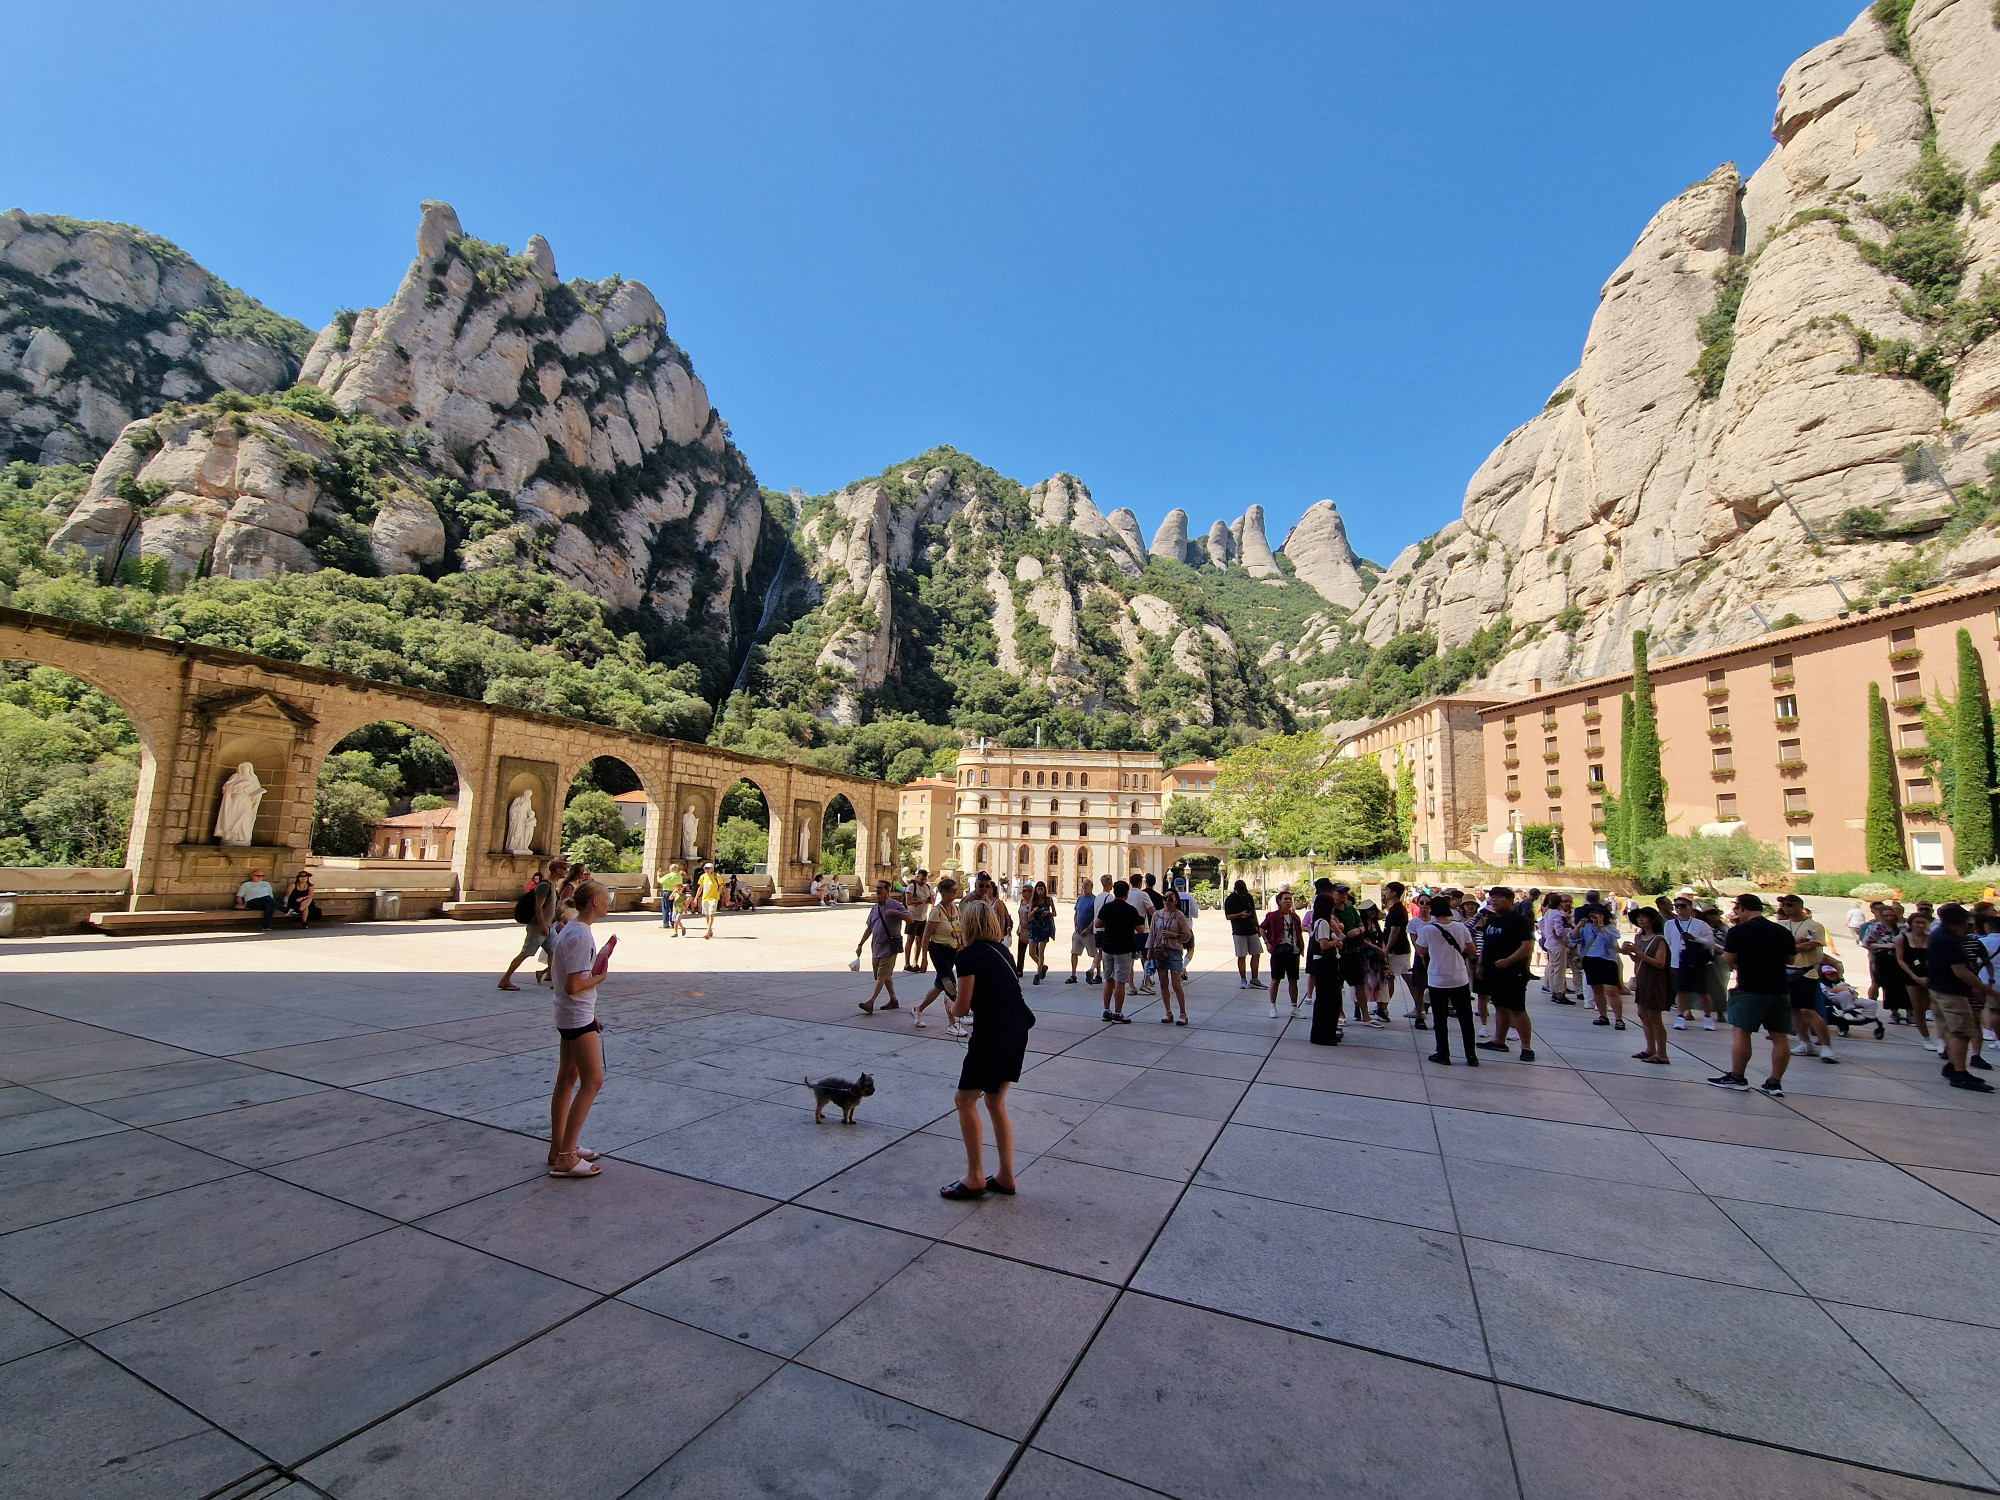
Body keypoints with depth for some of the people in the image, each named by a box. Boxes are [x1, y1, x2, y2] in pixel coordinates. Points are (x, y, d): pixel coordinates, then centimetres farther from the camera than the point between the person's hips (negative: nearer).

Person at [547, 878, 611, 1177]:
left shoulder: (571, 930, 9)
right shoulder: (581, 936, -22)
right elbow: (573, 986, -26)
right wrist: (599, 977, -9)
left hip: (569, 1015, 10)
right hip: (578, 1017, -10)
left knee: (567, 1080, 16)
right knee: (592, 1081, -5)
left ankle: (558, 1148, 26)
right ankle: (565, 1157, -1)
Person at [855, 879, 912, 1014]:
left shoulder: (895, 905, -7)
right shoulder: (875, 908, 13)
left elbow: (910, 919, -16)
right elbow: (869, 928, 19)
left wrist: (896, 913, -30)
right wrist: (860, 944, 15)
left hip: (890, 946, -7)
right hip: (876, 946, 7)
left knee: (882, 975, -12)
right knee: (886, 975, 14)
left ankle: (870, 1002, -19)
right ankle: (893, 1000, 25)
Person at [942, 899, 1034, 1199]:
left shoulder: (969, 955, -11)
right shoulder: (1001, 950, 12)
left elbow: (962, 1007, -12)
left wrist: (952, 1008, 10)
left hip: (993, 1033, -8)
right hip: (1017, 1031, 8)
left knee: (965, 1100, 7)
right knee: (995, 1101, 19)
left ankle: (975, 1178, 14)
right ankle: (1005, 1177, 24)